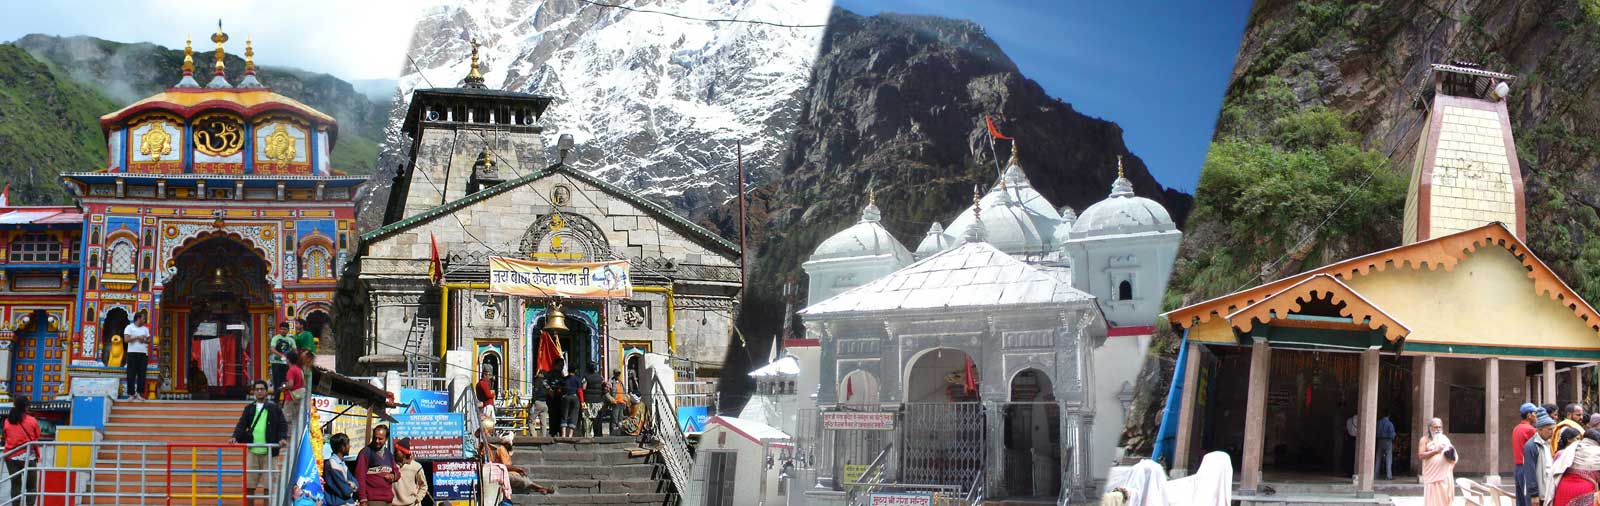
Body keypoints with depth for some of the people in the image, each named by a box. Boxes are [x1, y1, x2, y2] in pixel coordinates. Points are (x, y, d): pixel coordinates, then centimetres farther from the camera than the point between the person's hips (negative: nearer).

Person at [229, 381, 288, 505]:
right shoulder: (249, 409, 12)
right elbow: (242, 424, 4)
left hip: (268, 451, -2)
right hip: (252, 450, 2)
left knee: (268, 484, 0)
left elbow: (282, 425, 2)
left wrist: (282, 438, -16)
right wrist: (235, 437, -14)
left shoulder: (274, 408, 6)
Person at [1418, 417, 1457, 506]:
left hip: (1445, 475, 4)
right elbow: (1421, 455, -10)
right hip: (1432, 475, -4)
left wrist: (1451, 455, -8)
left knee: (1445, 498, 2)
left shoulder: (1445, 438, 14)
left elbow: (1454, 455, 16)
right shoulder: (1425, 439, 2)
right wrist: (1435, 451, -16)